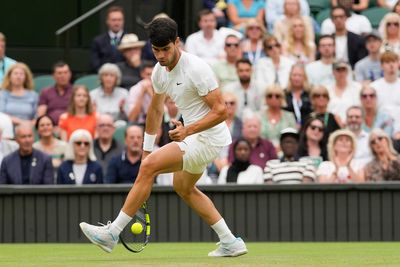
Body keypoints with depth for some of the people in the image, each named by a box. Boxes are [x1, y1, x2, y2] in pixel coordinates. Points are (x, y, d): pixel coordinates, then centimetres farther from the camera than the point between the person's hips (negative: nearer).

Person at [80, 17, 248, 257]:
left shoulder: (196, 69, -23)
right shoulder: (160, 71, 3)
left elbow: (221, 111, -24)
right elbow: (156, 110, 18)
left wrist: (188, 130, -33)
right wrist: (147, 149, 20)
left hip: (208, 138, -10)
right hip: (194, 138, 10)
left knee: (149, 166, -17)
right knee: (183, 188, 26)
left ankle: (113, 233, -13)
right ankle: (230, 243, 29)